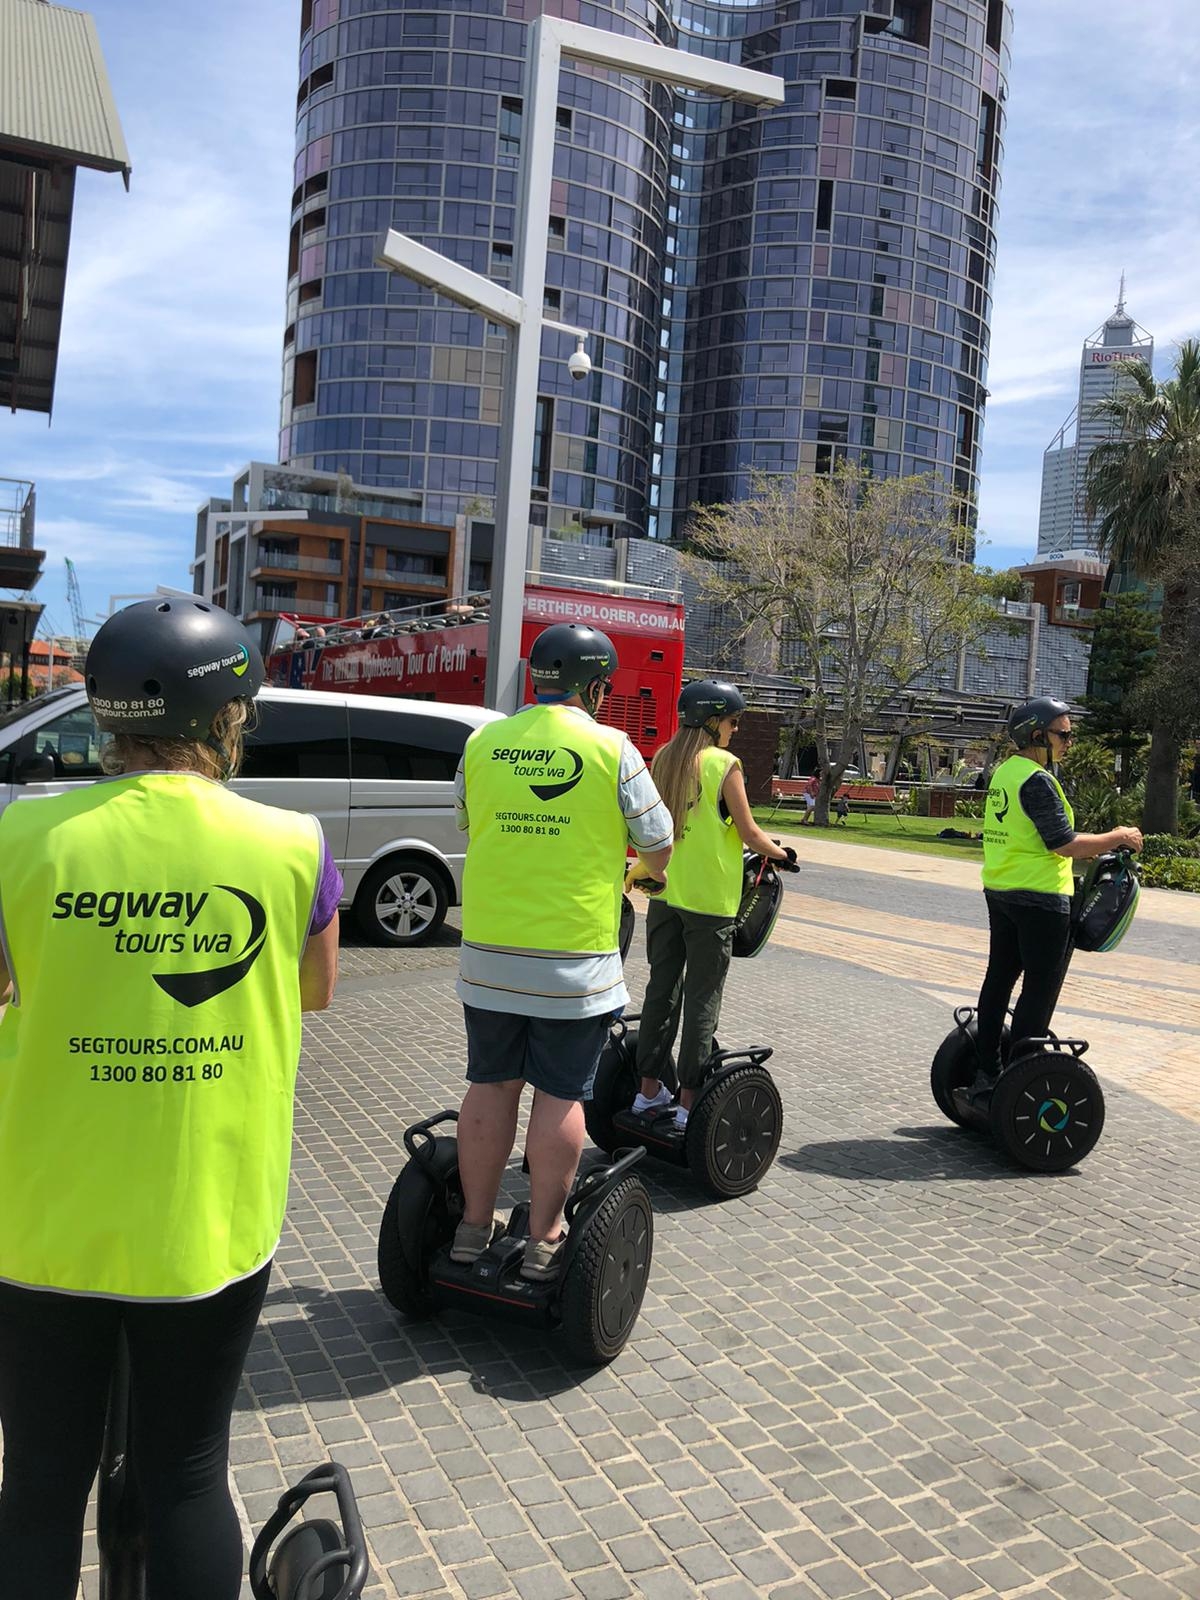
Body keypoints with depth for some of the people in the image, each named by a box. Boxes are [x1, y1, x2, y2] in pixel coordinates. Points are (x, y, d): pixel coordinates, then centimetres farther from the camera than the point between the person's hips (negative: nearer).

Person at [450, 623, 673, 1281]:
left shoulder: (482, 743, 2)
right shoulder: (611, 749, -8)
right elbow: (657, 847, 0)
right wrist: (650, 873, 24)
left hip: (489, 953, 4)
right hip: (576, 956, -3)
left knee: (491, 1084, 14)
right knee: (561, 1095, 7)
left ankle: (474, 1227, 25)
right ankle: (543, 1240, 16)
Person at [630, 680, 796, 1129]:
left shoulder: (664, 758, 6)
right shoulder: (724, 764, -11)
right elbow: (749, 833, -8)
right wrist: (781, 853, 10)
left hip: (665, 892, 6)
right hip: (709, 899, -6)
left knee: (661, 987, 13)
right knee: (702, 1000, 3)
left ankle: (649, 1089, 20)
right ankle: (689, 1101, 8)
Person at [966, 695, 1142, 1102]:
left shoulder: (1003, 772, 11)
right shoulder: (1037, 780, -18)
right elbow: (1064, 844, -21)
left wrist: (1098, 846, 20)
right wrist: (1118, 838, -8)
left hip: (999, 891, 9)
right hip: (1041, 898, -9)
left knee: (999, 978, 15)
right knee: (1040, 989, -1)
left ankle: (986, 1071, 22)